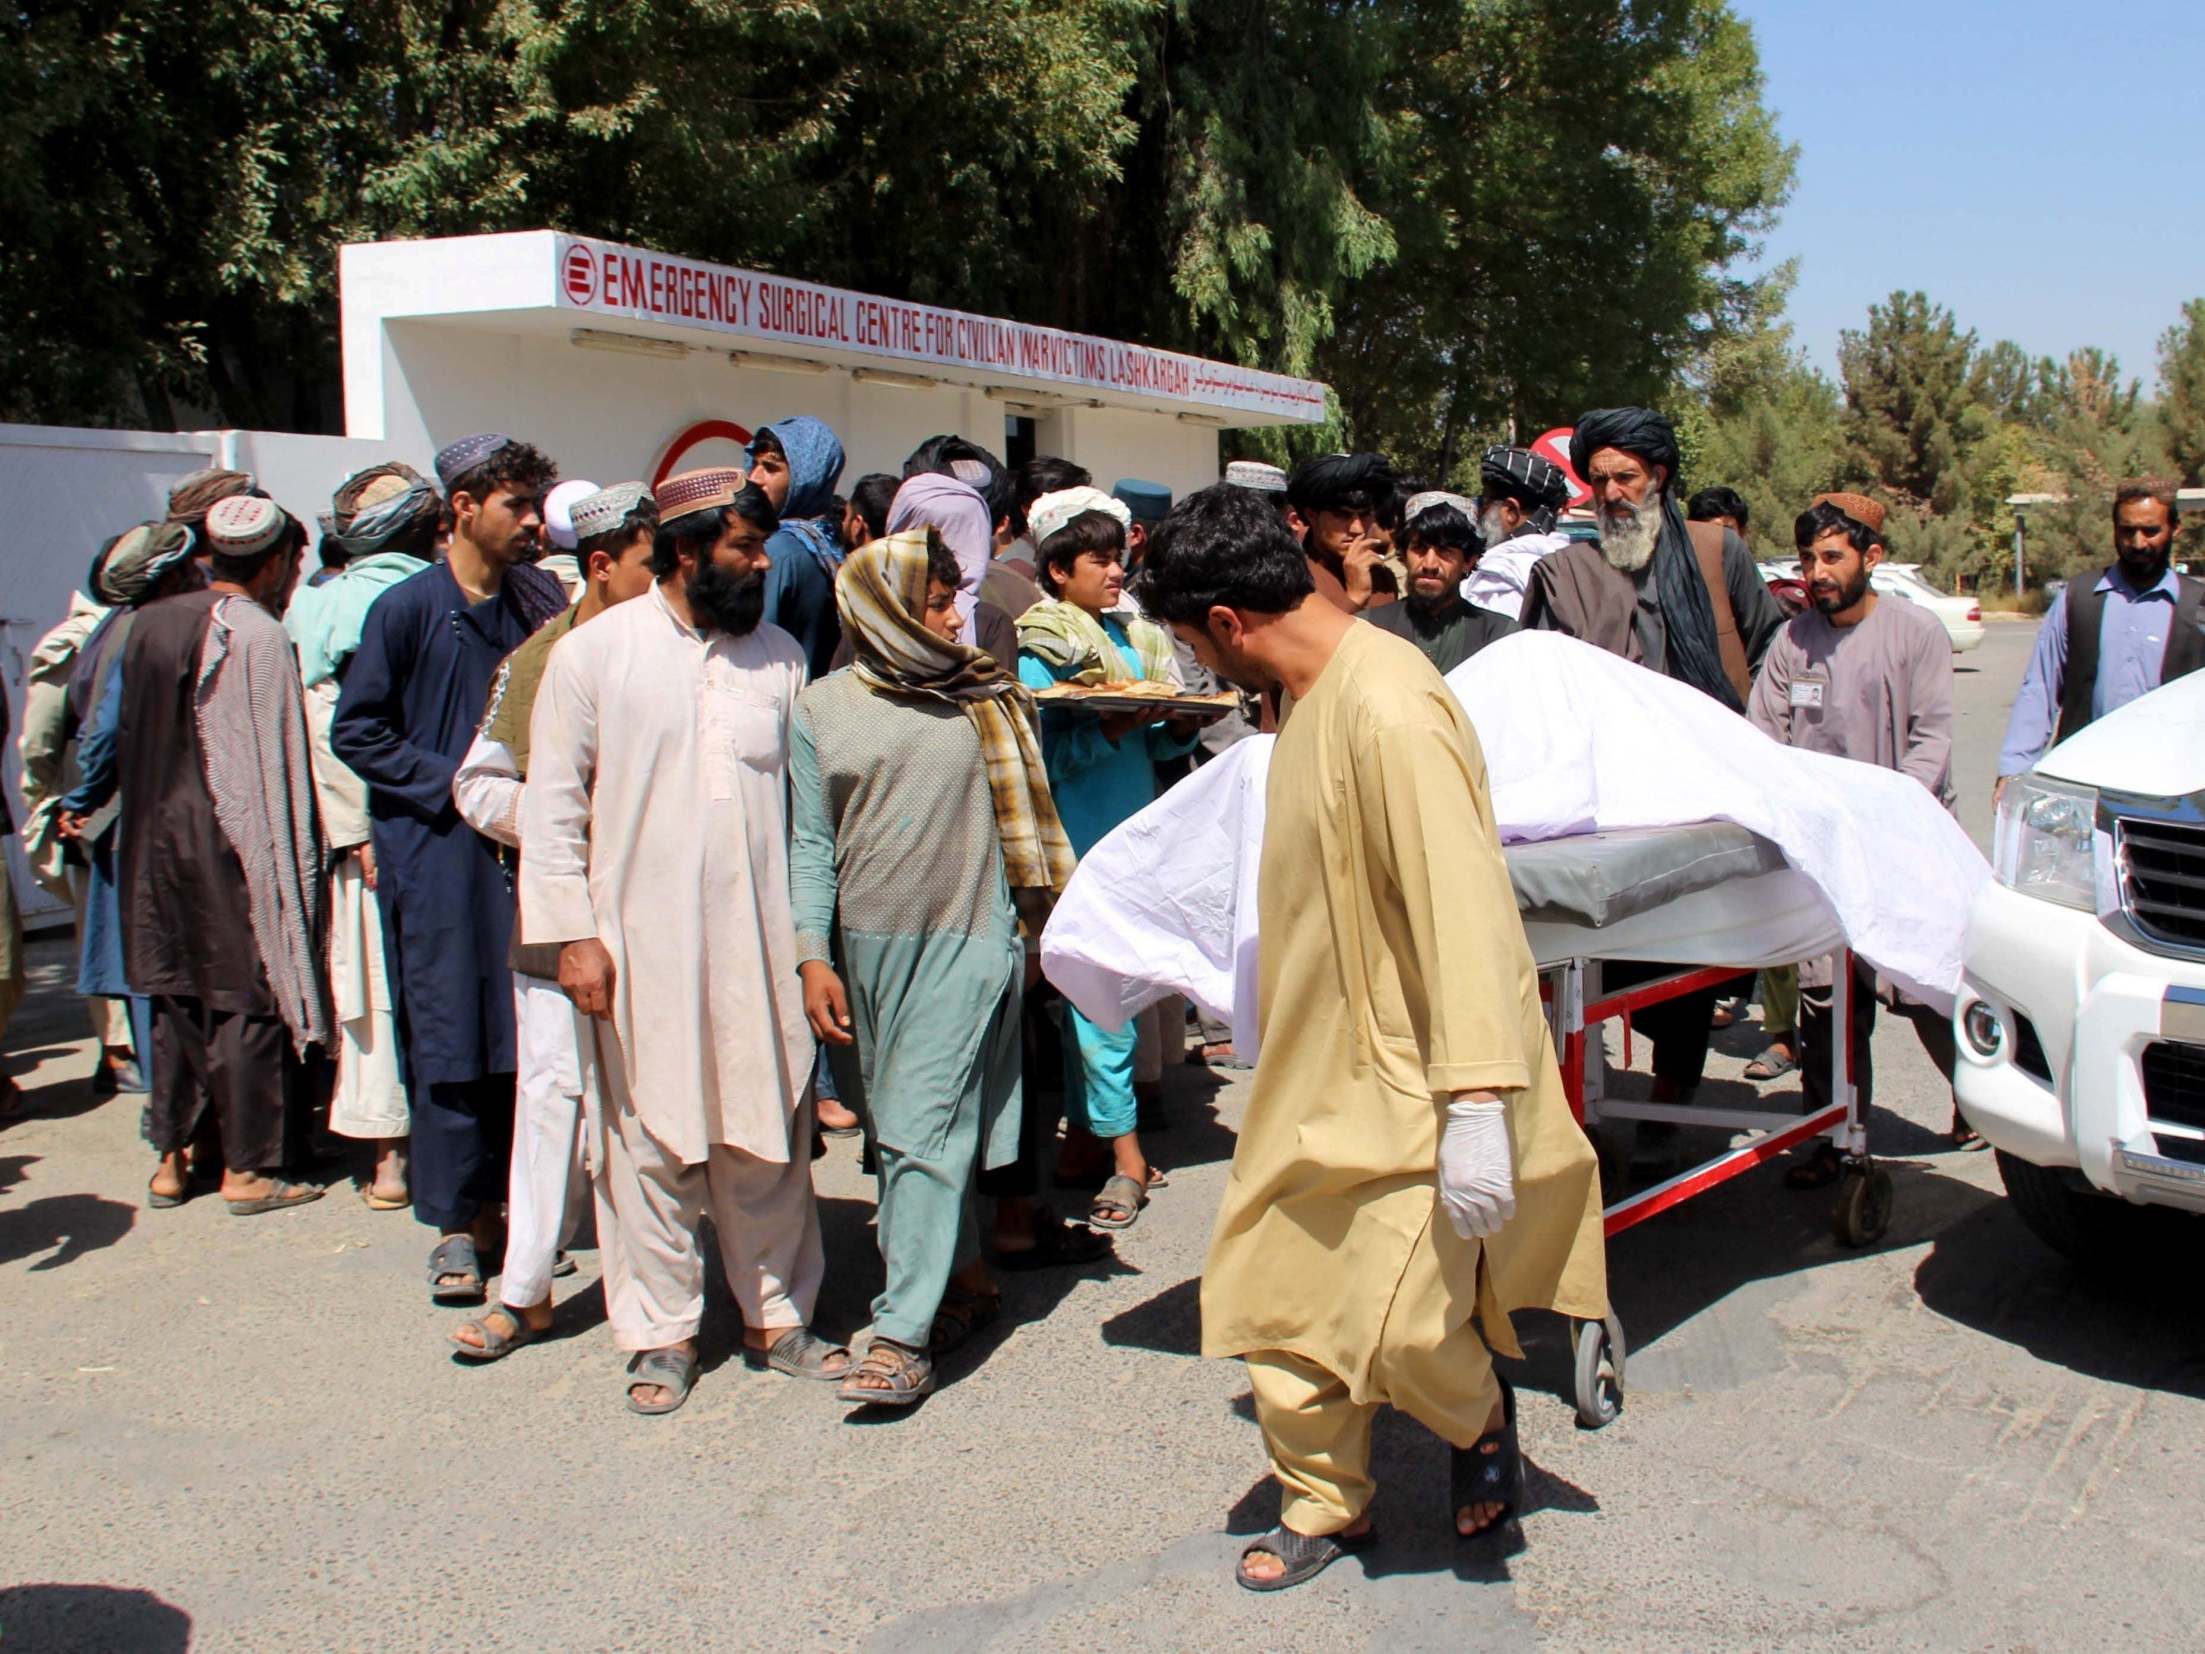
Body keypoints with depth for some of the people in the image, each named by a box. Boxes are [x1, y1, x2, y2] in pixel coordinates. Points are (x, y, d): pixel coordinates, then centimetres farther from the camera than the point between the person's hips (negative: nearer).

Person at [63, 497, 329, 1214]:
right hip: (231, 844, -7)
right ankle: (248, 1167, 6)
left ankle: (171, 1160, 21)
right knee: (247, 999, 1)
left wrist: (82, 801, 31)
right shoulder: (259, 636, -13)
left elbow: (113, 726, 17)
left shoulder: (149, 623, 9)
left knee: (177, 998, 15)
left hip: (155, 840, 7)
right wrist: (290, 857, -11)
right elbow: (269, 761, -15)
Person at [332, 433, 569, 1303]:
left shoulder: (540, 606, 8)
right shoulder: (407, 608, -4)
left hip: (522, 846, 4)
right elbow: (355, 730, -4)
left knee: (523, 1031, 6)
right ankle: (455, 1226, 8)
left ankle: (497, 1203, 19)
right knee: (449, 1038, -1)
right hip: (436, 850, -4)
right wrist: (456, 786, -10)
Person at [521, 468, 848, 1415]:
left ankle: (778, 1316, 24)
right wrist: (573, 933, -7)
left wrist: (813, 932, 4)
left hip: (759, 945, 3)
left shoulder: (778, 655, 8)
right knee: (648, 1141, 5)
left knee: (769, 1138, 9)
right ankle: (659, 1333, 19)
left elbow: (805, 801, 9)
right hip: (641, 943, -2)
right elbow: (553, 805, 0)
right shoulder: (594, 653, -1)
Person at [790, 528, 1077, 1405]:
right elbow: (812, 844, 5)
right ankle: (967, 1278, 28)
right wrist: (813, 956, -2)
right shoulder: (822, 708, 5)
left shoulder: (986, 700, 4)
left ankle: (903, 1334, -9)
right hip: (870, 946, 3)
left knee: (922, 1128, -10)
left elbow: (1022, 817, 12)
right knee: (902, 1126, 11)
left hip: (968, 939, -3)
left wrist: (1036, 924, 12)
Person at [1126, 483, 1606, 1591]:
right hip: (1318, 1070, 9)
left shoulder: (1388, 708, -23)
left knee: (1399, 1323, -11)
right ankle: (1324, 1507, 31)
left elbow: (1460, 905, -28)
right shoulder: (1311, 697, 9)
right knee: (1271, 1297, 9)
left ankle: (1481, 1420, 24)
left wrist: (1477, 1103, -31)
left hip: (1410, 1082, -9)